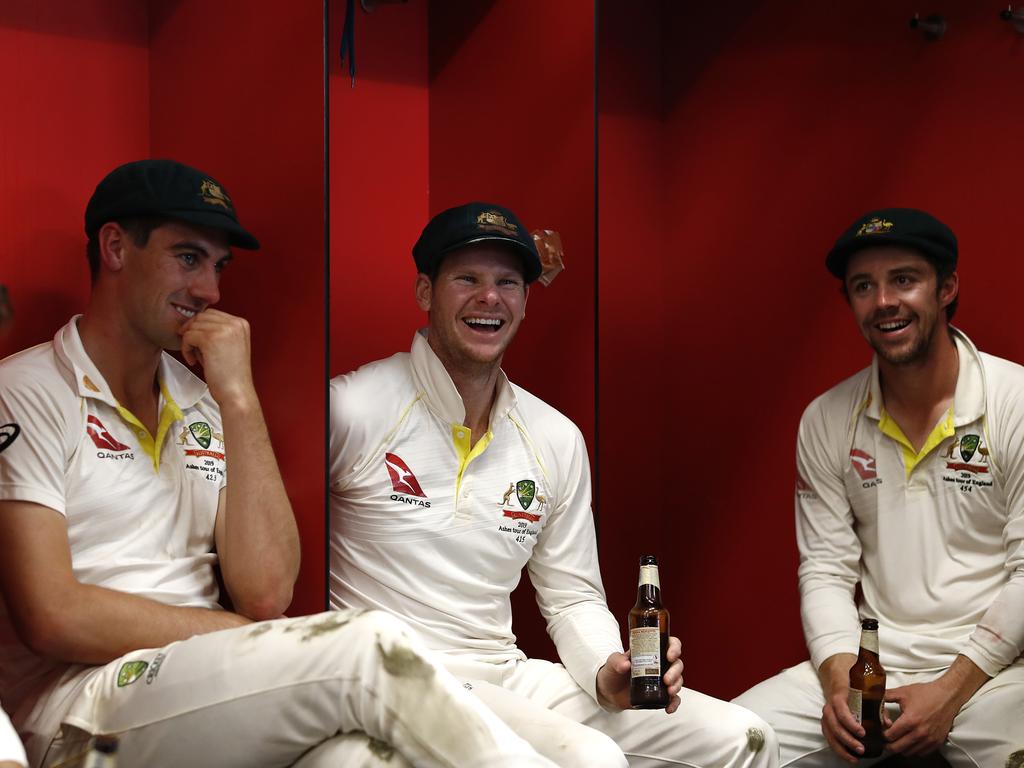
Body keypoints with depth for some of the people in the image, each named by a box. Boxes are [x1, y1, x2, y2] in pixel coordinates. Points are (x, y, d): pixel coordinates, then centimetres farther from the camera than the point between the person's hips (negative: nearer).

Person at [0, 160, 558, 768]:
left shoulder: (204, 405, 16)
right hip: (84, 708, -4)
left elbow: (266, 595, 0)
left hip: (217, 701, 4)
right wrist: (246, 639, -7)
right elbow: (51, 615, -11)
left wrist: (239, 400, -5)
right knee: (372, 646, -26)